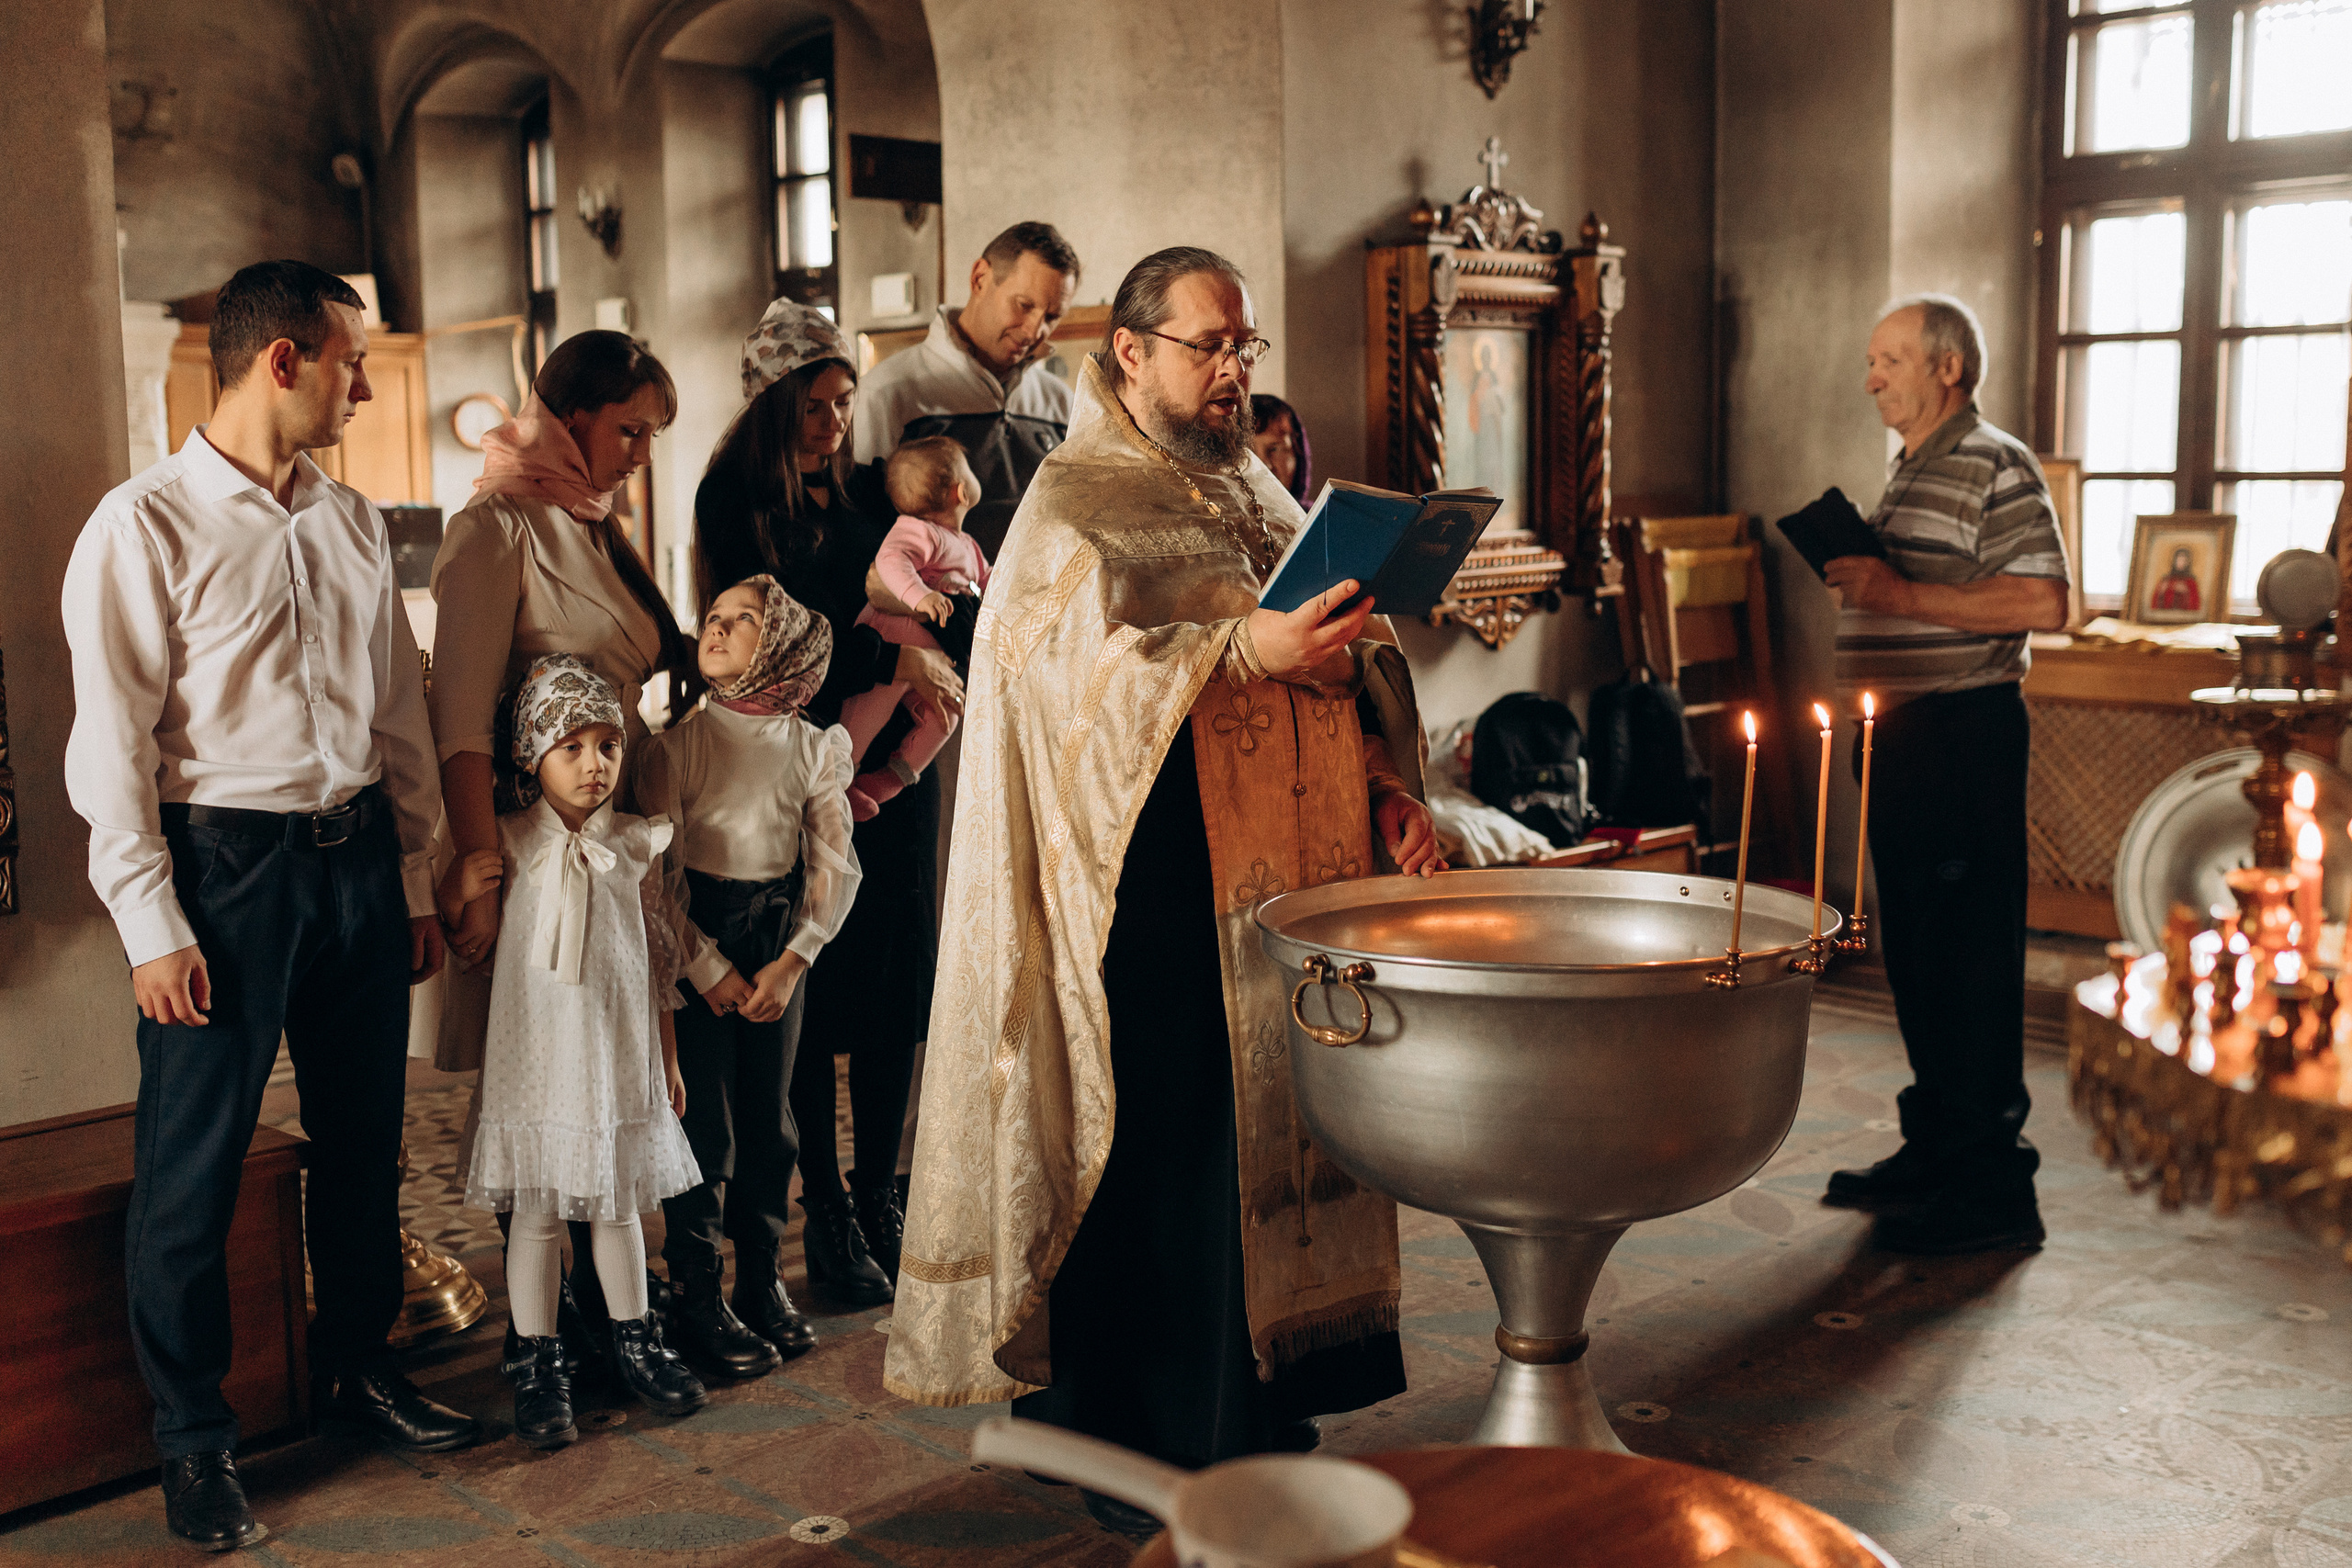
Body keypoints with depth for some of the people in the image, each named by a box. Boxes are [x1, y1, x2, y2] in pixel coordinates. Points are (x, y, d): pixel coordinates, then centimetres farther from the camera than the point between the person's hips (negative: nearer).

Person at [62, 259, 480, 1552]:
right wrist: (153, 926, -13)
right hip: (225, 861, -6)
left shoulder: (351, 525, 11)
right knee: (193, 1161, 2)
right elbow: (112, 744, -10)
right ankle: (192, 1434, 18)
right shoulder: (145, 526, -8)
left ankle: (358, 1362, 35)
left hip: (357, 855, 6)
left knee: (362, 1132, 15)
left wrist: (414, 876, 13)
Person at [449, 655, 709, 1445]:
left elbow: (658, 960, 8)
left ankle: (636, 1343, 28)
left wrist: (668, 1059, 11)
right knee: (537, 1212, 3)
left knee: (619, 1202, 14)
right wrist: (458, 891, -18)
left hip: (618, 1053, 2)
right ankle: (537, 1364, 13)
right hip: (536, 1050, -2)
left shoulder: (634, 845, 2)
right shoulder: (508, 845, -4)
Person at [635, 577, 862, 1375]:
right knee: (703, 1122, -1)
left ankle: (762, 1278, 25)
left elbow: (836, 867, 1)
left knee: (769, 1116, 9)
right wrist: (707, 967, -9)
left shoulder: (813, 747, 0)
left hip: (780, 941, 3)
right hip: (694, 943, -3)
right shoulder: (677, 743, -7)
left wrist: (791, 963, -7)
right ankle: (698, 1300, 12)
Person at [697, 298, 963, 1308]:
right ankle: (828, 1215, 9)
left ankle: (880, 1196, 16)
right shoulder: (734, 497, -2)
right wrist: (891, 658, -17)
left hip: (891, 764, 5)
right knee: (813, 997, -1)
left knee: (897, 985, 5)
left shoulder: (866, 492, 12)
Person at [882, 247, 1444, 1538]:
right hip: (1157, 900, -7)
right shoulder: (1074, 504, -5)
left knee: (1277, 1128, 11)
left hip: (1288, 889, 7)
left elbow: (1330, 675, 21)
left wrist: (1382, 789, 7)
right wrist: (1240, 649, -30)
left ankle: (1254, 1407, 25)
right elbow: (1071, 661, -21)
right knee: (1160, 1155, -3)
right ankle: (1135, 1449, 11)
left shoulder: (1255, 497, 18)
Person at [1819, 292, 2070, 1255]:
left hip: (1968, 732, -10)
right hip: (1901, 732, 10)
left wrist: (1900, 594, -21)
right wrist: (1851, 574, 12)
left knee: (1971, 957, -7)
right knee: (1913, 951, 15)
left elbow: (2042, 602, -21)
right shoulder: (1908, 471, 20)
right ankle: (1932, 1149, 26)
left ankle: (1991, 1184, 0)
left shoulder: (1995, 468, -10)